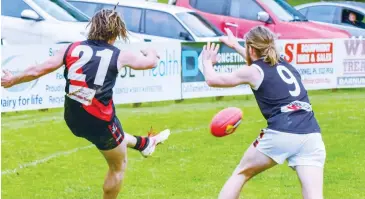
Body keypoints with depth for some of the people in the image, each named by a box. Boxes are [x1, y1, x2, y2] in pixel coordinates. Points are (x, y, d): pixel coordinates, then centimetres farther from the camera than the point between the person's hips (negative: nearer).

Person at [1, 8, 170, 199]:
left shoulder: (73, 48, -2)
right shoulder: (119, 56, -9)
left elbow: (37, 71, 1)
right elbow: (151, 62, 9)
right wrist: (150, 52, 34)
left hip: (73, 119, 5)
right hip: (99, 122, -5)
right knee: (118, 167, 20)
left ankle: (144, 144, 62)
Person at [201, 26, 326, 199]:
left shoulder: (252, 72, 9)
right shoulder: (285, 65, 25)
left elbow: (212, 80, 23)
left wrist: (207, 61, 44)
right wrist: (235, 46, 63)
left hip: (280, 135, -4)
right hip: (311, 137, 4)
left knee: (240, 174, 21)